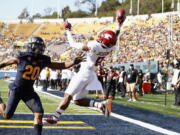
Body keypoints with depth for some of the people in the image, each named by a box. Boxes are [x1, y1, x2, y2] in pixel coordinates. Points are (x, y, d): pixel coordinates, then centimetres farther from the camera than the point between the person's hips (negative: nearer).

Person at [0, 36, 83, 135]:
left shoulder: (43, 60, -5)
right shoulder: (22, 58, -17)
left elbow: (61, 66, 2)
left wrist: (74, 62, -11)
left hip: (29, 91, 3)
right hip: (16, 89, -3)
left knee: (39, 113, -14)